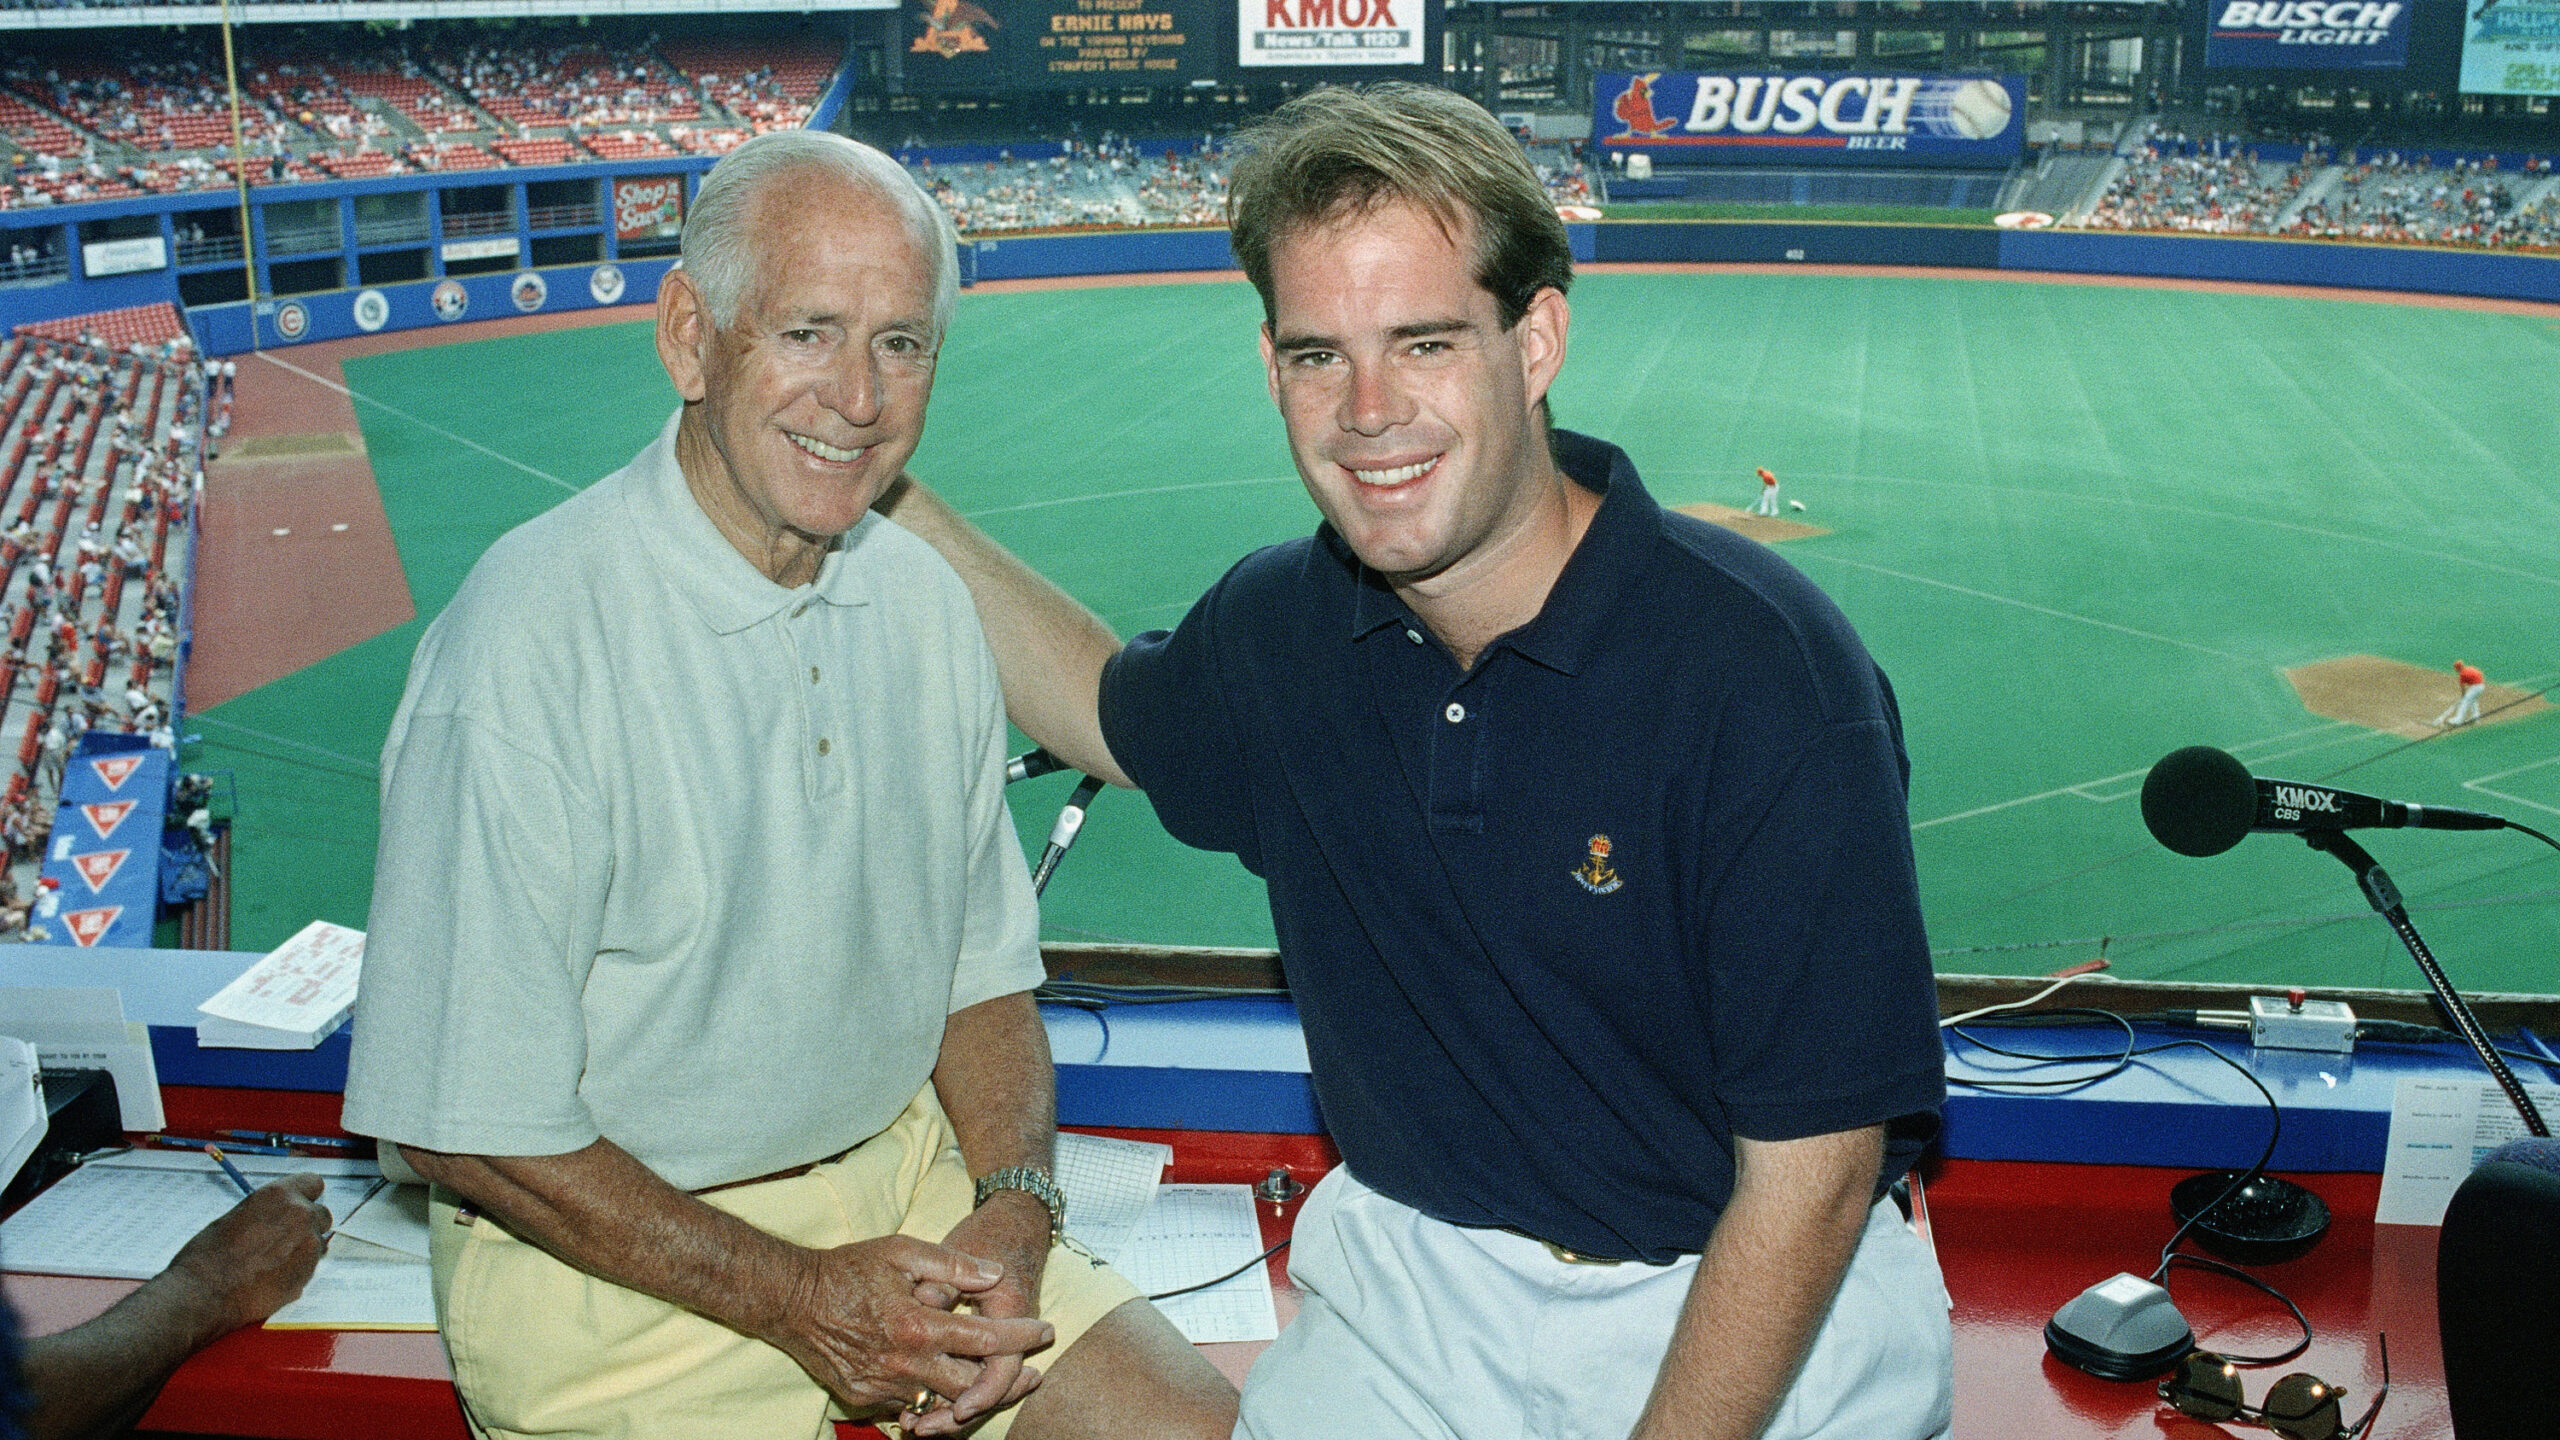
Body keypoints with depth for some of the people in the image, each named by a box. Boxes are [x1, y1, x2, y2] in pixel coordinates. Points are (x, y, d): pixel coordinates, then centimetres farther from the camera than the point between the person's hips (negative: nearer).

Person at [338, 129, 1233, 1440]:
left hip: (905, 1183, 5)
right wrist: (794, 1297, -17)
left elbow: (984, 972, 8)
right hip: (615, 1258, -5)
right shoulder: (524, 648, -20)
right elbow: (465, 1126, -16)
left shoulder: (925, 605, 1)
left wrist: (1013, 1209, -9)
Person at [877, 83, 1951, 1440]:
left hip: (1754, 1320, -2)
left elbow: (1812, 1173, -18)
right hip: (1408, 1288, 3)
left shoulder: (1761, 664, -22)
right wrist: (882, 482, 13)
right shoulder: (1279, 627, -5)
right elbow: (1113, 711, 20)